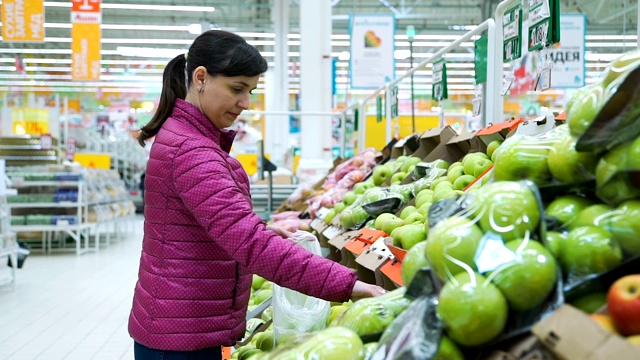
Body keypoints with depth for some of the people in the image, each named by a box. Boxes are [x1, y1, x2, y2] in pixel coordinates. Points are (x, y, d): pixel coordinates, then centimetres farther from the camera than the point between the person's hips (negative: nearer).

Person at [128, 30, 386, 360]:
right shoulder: (190, 152, -22)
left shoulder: (188, 136, 12)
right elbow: (251, 244, -32)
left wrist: (264, 231, 2)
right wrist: (344, 284, -35)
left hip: (194, 327, 10)